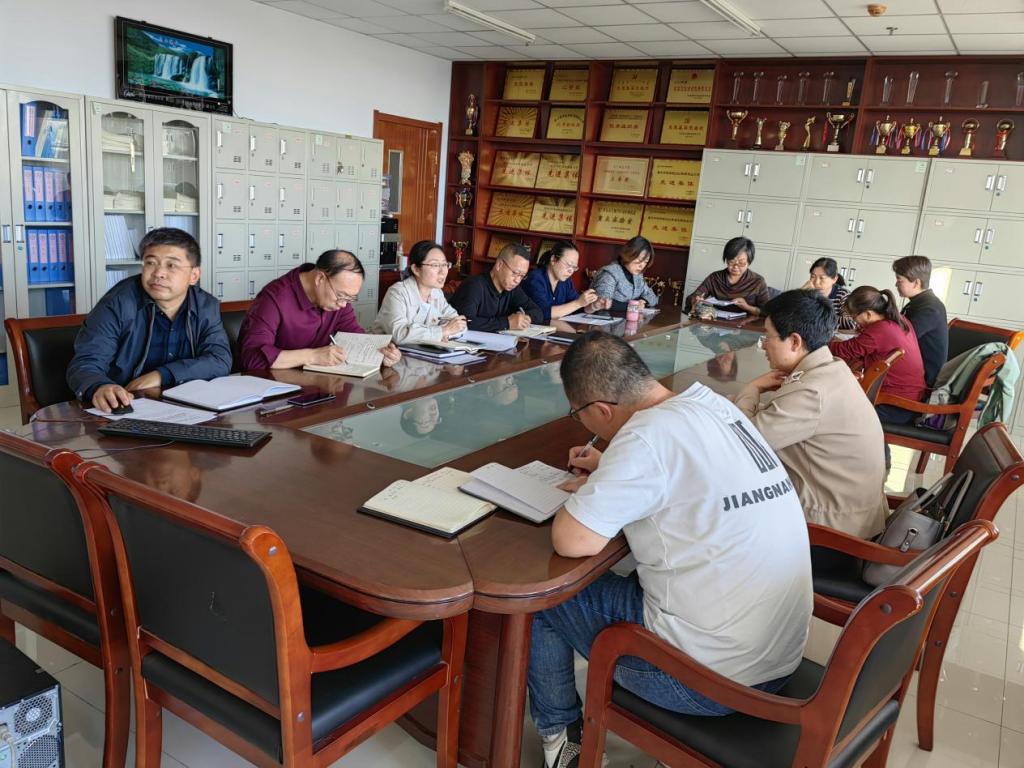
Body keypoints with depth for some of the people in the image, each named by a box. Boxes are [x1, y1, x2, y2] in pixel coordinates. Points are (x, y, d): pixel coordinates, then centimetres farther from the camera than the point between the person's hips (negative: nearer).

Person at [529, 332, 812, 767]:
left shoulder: (647, 435, -22)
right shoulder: (715, 406, 3)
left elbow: (572, 541, -26)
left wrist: (583, 490, -6)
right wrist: (608, 470, 16)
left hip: (713, 679, -8)